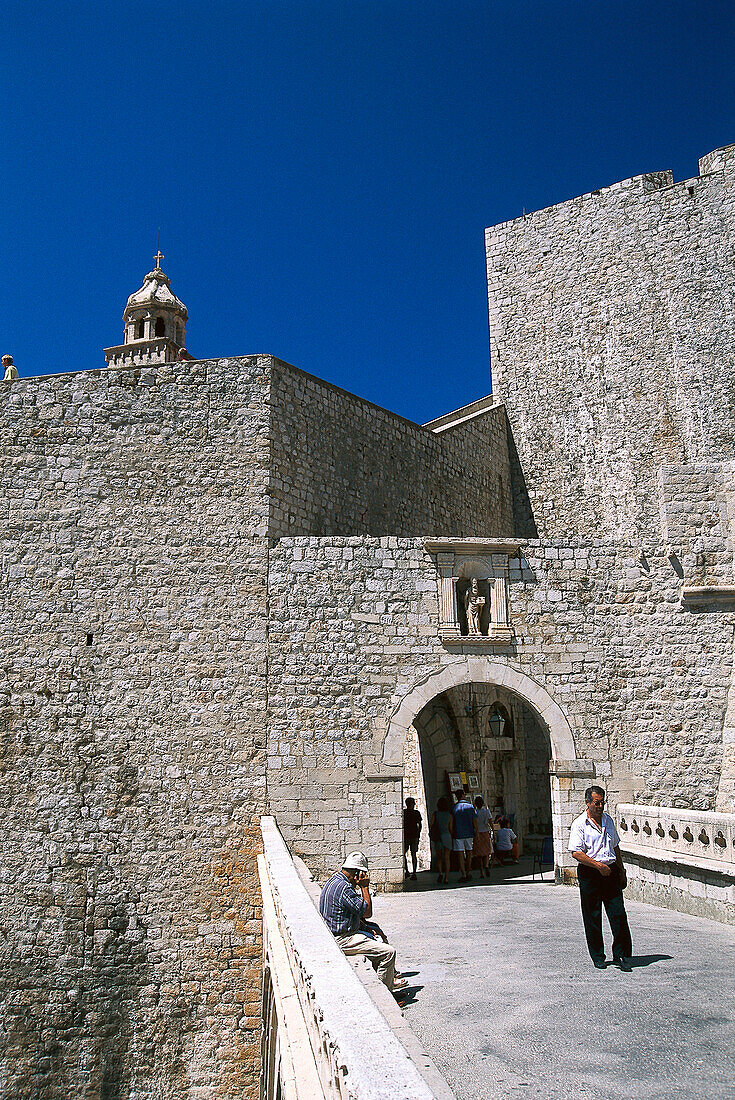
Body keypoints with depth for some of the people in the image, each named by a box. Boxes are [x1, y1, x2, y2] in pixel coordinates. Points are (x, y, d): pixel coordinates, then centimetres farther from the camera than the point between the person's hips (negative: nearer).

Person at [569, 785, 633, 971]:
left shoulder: (608, 820, 12)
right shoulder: (579, 824, -6)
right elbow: (576, 852, -13)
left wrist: (621, 871, 18)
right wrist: (598, 865, -18)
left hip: (611, 871, 4)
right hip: (589, 874, -4)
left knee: (619, 915, -2)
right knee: (592, 917, 3)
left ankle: (621, 954, 9)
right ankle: (598, 956, 16)